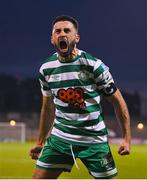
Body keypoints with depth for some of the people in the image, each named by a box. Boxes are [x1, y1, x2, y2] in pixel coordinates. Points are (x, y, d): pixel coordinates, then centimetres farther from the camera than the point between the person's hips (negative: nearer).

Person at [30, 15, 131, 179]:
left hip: (94, 140, -3)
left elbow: (118, 101, -5)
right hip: (60, 137, 3)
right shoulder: (46, 69, 1)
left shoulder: (93, 65, -12)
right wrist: (40, 142, 17)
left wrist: (127, 138, -8)